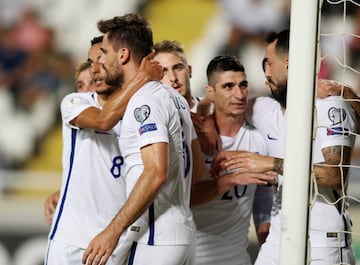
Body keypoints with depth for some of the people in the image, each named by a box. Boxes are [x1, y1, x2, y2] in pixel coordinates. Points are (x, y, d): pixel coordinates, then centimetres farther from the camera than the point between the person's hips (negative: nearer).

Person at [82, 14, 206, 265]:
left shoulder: (144, 101, -14)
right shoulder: (174, 97, 16)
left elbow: (156, 173, -24)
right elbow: (197, 168, 21)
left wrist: (113, 231, -25)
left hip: (154, 241, -10)